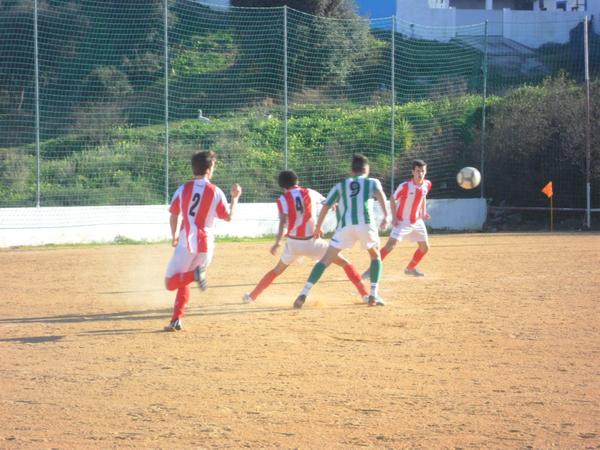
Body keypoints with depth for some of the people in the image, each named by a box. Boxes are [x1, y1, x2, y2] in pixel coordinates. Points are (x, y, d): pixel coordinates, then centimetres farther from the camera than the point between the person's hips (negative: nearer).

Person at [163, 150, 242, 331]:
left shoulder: (183, 189, 0)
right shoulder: (216, 192, -2)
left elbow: (174, 216, 7)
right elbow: (228, 217, 5)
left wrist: (174, 236, 23)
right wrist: (235, 198, 20)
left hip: (186, 243, -2)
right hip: (206, 245, 2)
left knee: (170, 283, 0)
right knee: (183, 281, 19)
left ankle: (194, 274, -28)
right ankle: (176, 320, 8)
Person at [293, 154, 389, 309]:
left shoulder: (340, 185, 26)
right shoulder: (372, 182, 20)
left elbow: (326, 206, 20)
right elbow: (380, 194, -2)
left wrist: (318, 227, 33)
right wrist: (386, 216, -14)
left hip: (345, 225, 1)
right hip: (365, 223, -1)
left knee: (326, 260, 0)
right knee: (375, 256, 24)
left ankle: (304, 294, -14)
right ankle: (373, 295, 11)